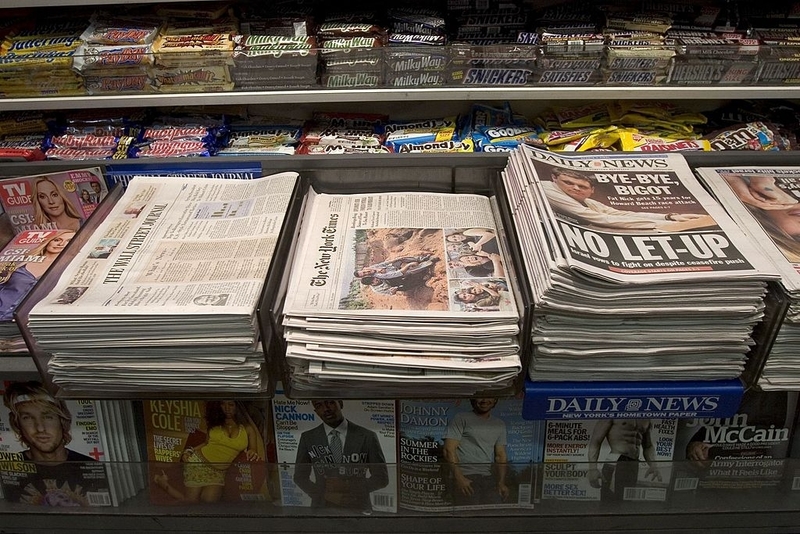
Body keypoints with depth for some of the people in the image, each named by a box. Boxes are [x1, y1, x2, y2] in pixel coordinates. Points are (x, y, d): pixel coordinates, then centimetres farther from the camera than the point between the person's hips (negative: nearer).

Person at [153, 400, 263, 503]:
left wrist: (253, 455, -20)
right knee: (191, 500, -8)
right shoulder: (214, 423, 5)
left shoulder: (247, 429, 3)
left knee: (210, 499, -15)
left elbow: (253, 452, 2)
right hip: (198, 461, -1)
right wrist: (189, 451, 3)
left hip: (219, 472, 2)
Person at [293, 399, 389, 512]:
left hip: (358, 509, -1)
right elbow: (300, 477, 7)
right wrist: (321, 495, -10)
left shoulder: (367, 436, -7)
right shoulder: (307, 438, -1)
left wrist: (351, 488, -15)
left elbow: (382, 478, -1)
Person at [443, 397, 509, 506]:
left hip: (488, 477, 5)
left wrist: (501, 483, 3)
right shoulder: (461, 418, 3)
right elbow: (449, 449, -5)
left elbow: (501, 455, 17)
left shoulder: (500, 424, 19)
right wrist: (459, 477, -14)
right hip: (466, 477, -4)